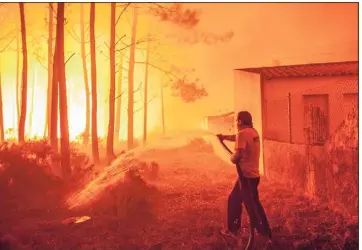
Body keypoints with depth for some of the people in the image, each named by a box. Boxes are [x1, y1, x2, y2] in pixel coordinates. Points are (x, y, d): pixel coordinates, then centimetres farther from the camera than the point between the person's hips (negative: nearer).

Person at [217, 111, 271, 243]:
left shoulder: (242, 133, -17)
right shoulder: (253, 132, 10)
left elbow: (238, 154, -27)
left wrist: (232, 158, -6)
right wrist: (224, 137, 39)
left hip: (247, 175, -10)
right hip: (251, 173, 10)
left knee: (253, 205, -4)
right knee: (234, 199, 20)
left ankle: (266, 236, 1)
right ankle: (233, 229, 28)